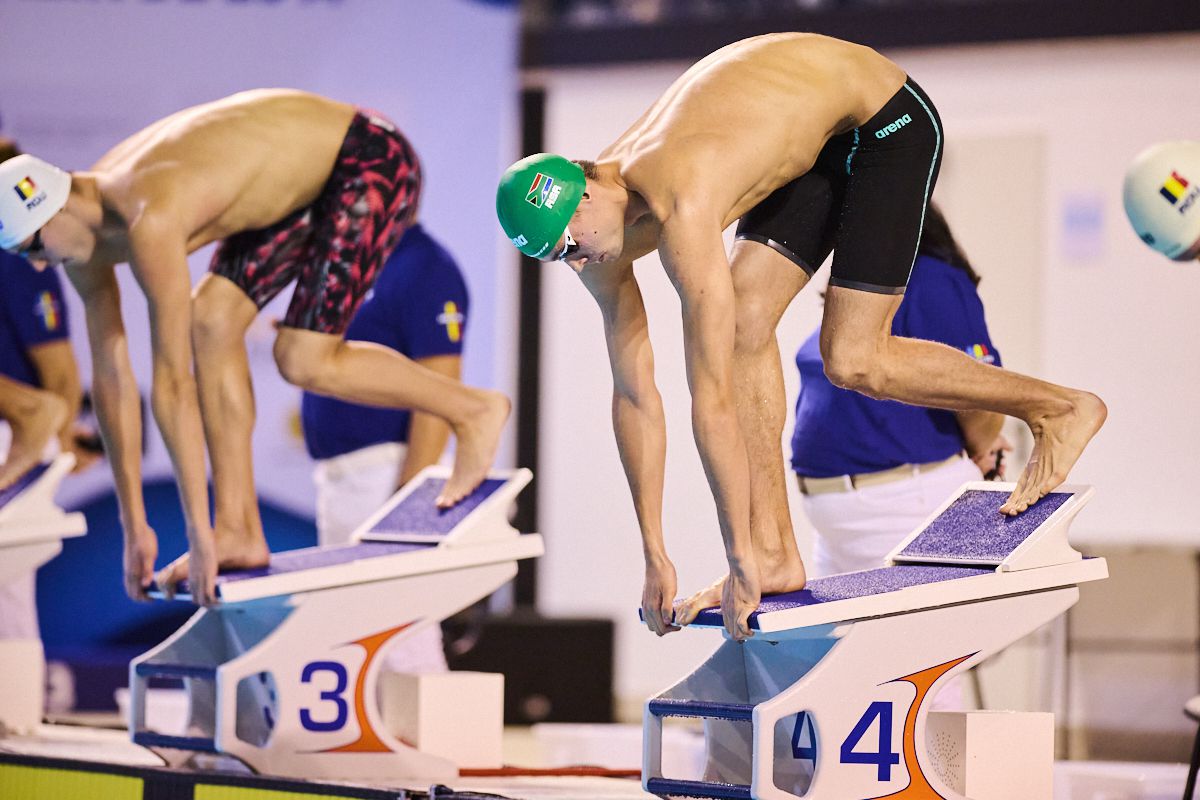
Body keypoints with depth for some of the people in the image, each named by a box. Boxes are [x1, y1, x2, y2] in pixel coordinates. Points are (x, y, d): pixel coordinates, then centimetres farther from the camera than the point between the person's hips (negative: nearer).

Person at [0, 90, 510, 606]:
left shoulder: (148, 220, -33)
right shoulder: (86, 233, -5)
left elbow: (172, 383, -32)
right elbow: (112, 376, 0)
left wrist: (197, 534, -29)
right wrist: (134, 528, 1)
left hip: (370, 162, -9)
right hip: (307, 177, 9)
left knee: (303, 362, -15)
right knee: (213, 322, -5)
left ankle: (471, 410, 5)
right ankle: (240, 530, -1)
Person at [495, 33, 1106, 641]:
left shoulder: (682, 209, -35)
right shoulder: (597, 239, -9)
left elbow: (712, 398, -34)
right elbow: (634, 393, -3)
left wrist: (739, 561, -30)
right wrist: (655, 559, -2)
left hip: (885, 116, -8)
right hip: (814, 138, 8)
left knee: (850, 360, -10)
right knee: (744, 325, -5)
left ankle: (1056, 409, 7)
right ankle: (777, 552, 0)